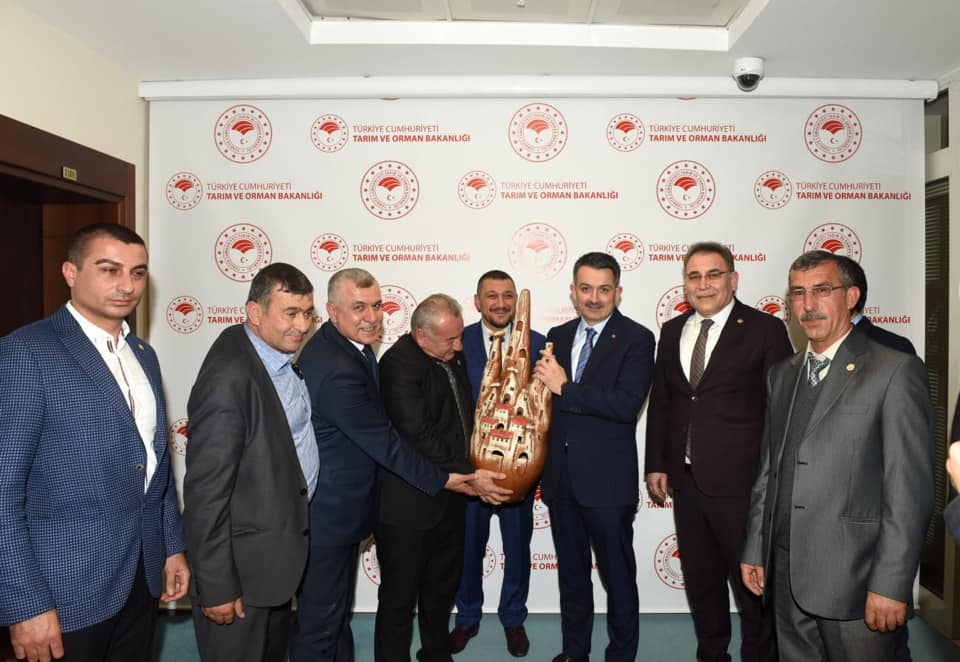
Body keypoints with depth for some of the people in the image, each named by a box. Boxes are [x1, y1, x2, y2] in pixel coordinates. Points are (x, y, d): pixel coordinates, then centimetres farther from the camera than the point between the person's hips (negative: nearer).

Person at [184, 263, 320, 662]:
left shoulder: (281, 353, 0)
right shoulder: (228, 380, -27)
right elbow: (206, 492, -24)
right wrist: (216, 587, -18)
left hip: (279, 548, 8)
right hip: (241, 565, -8)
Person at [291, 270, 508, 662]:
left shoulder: (344, 347, 1)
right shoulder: (338, 371, -30)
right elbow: (386, 444, -25)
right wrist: (452, 480, -17)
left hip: (341, 507, 10)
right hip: (327, 516, -10)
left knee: (337, 606, 26)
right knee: (320, 619, 10)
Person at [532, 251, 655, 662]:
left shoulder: (636, 339, -10)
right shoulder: (558, 336, 7)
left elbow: (627, 403, -23)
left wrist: (564, 388, -21)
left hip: (607, 479, -5)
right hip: (560, 476, 5)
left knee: (617, 574, 10)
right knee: (570, 570, 19)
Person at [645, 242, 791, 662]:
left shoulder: (765, 329, -7)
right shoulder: (671, 332, 8)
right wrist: (656, 465, 7)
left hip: (741, 481, -5)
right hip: (686, 480, 5)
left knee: (752, 582, 11)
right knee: (699, 580, 19)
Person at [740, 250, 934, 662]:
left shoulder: (895, 372, -8)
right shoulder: (782, 375, 10)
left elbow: (910, 491, -12)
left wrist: (891, 585, -15)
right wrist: (754, 550, 10)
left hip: (853, 580, -5)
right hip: (785, 576, 5)